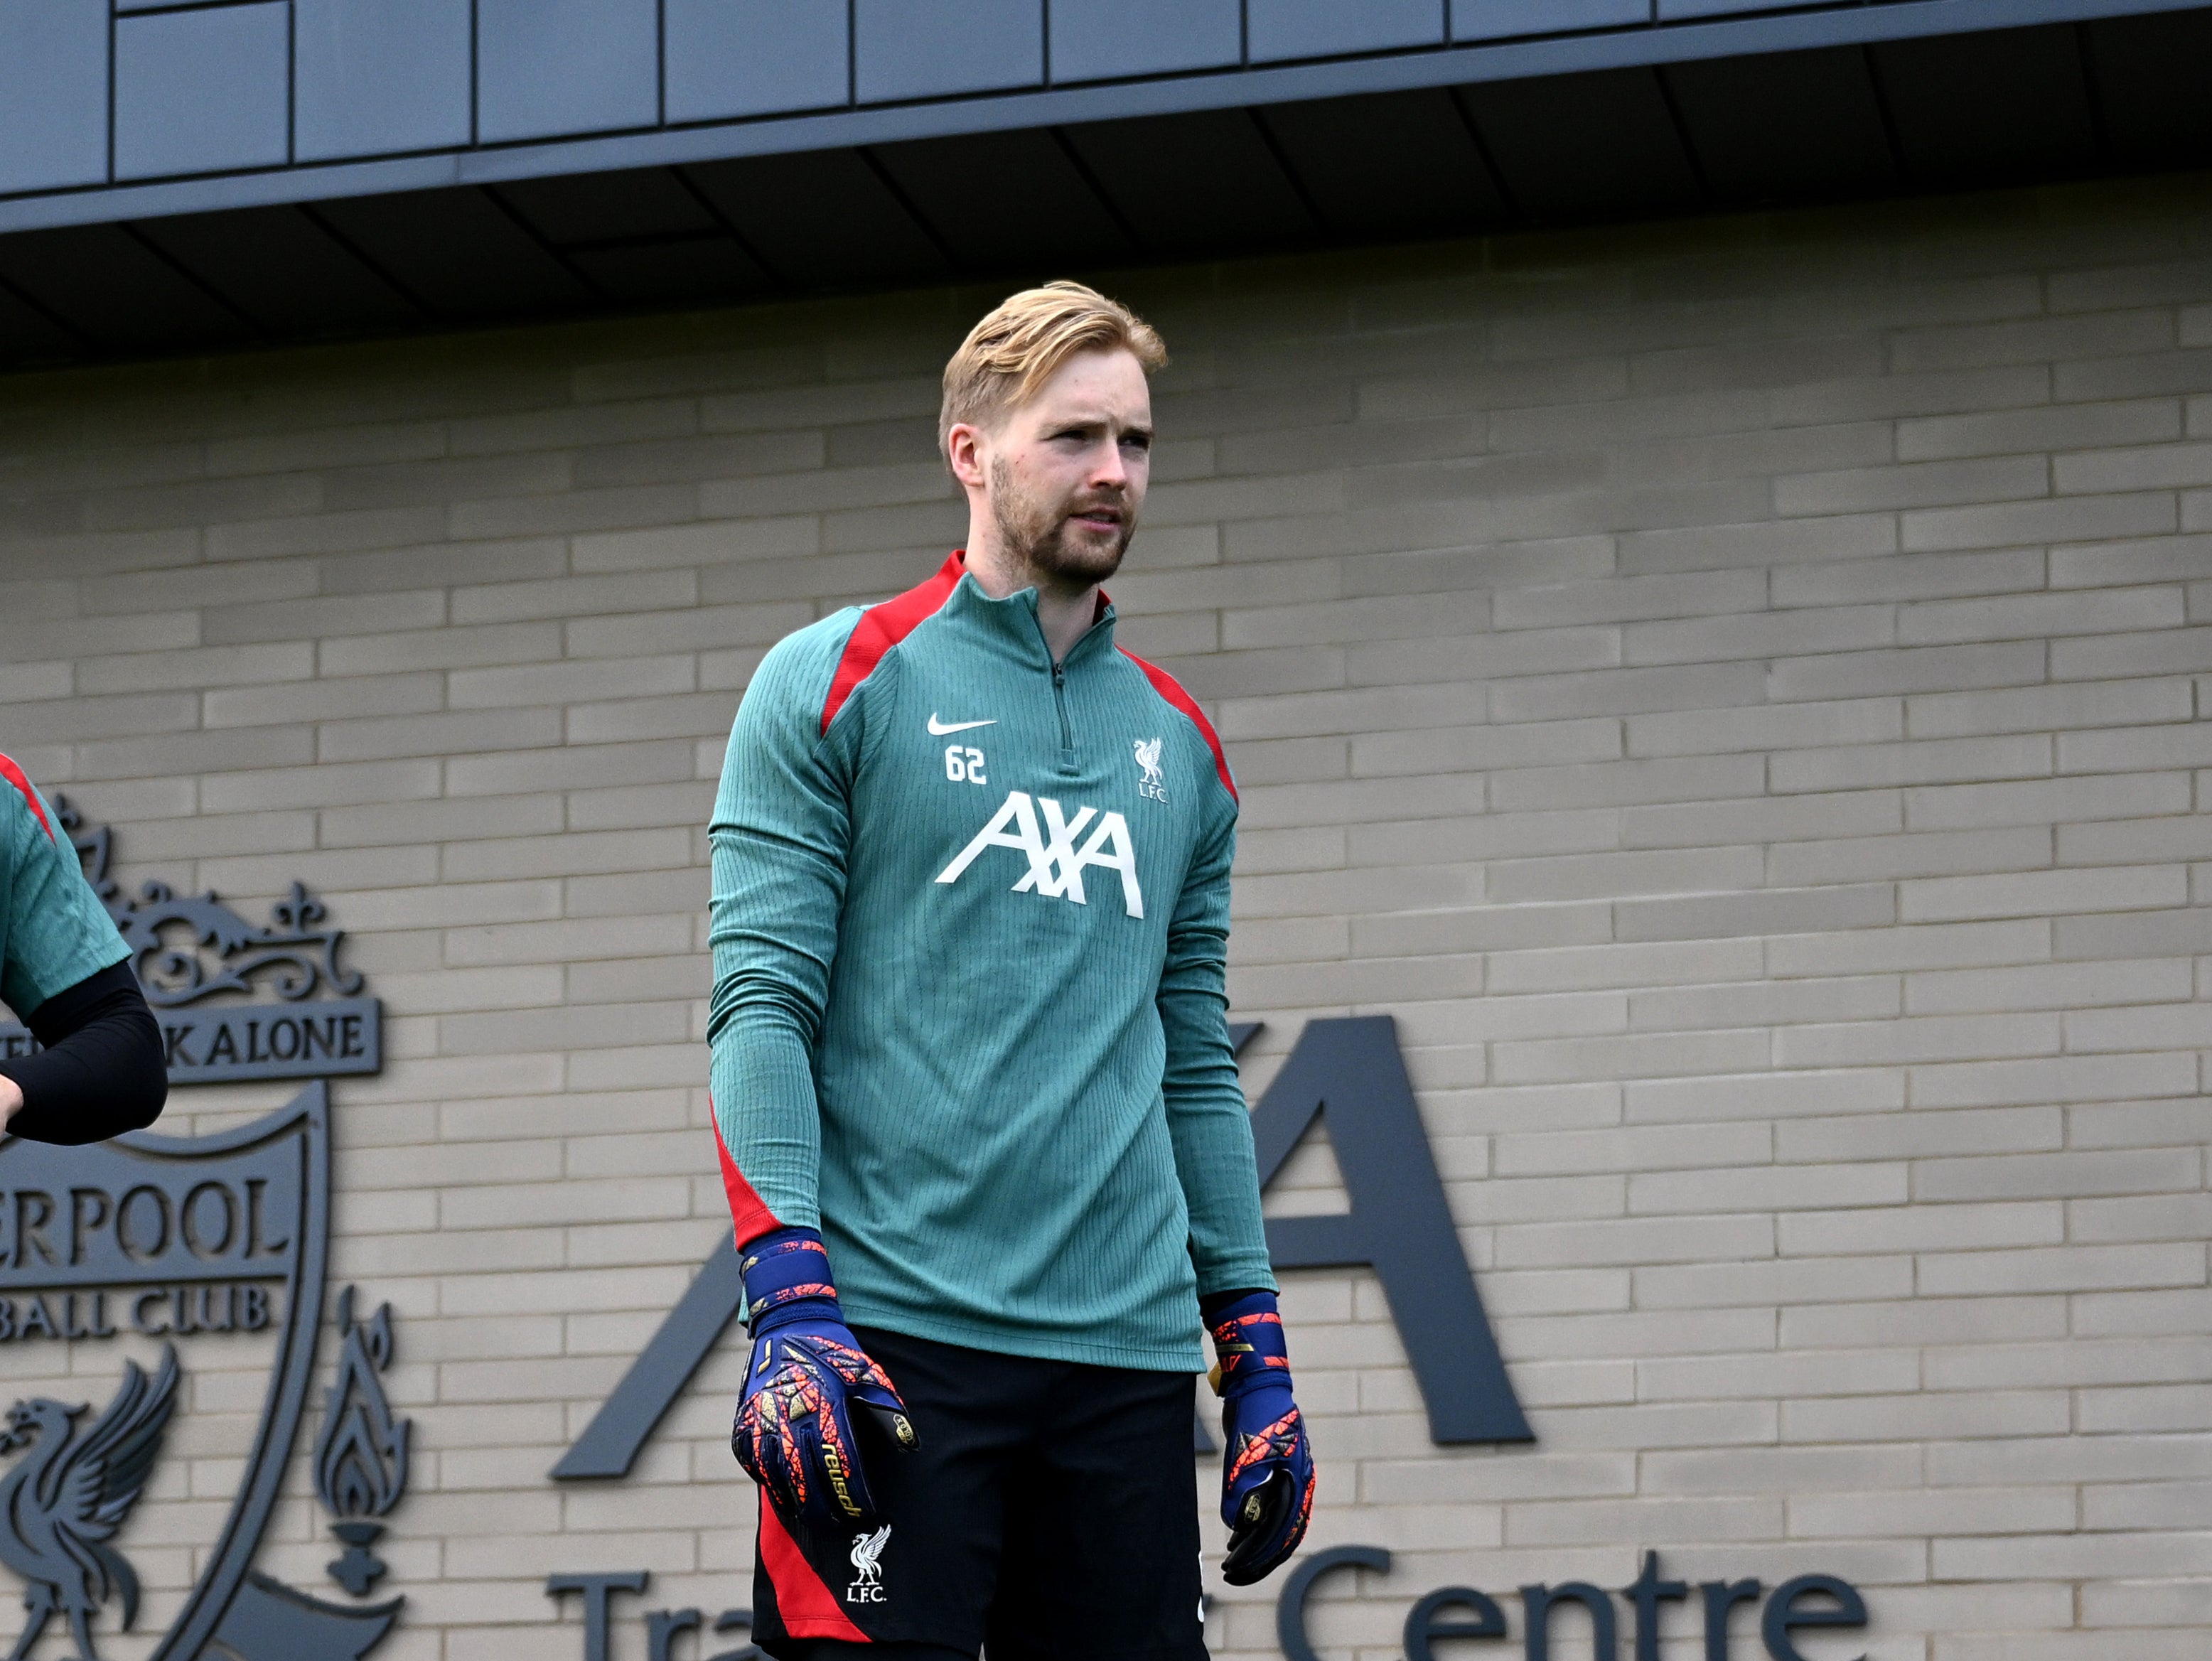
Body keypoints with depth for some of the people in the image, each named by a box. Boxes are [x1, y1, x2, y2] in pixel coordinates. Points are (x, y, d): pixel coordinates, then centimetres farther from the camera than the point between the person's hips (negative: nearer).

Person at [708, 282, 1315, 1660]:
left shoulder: (1180, 746, 17)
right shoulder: (834, 685, 3)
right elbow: (762, 1005, -4)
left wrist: (1257, 1352, 13)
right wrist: (790, 1302, -16)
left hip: (1129, 1349, 5)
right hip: (891, 1344, -5)